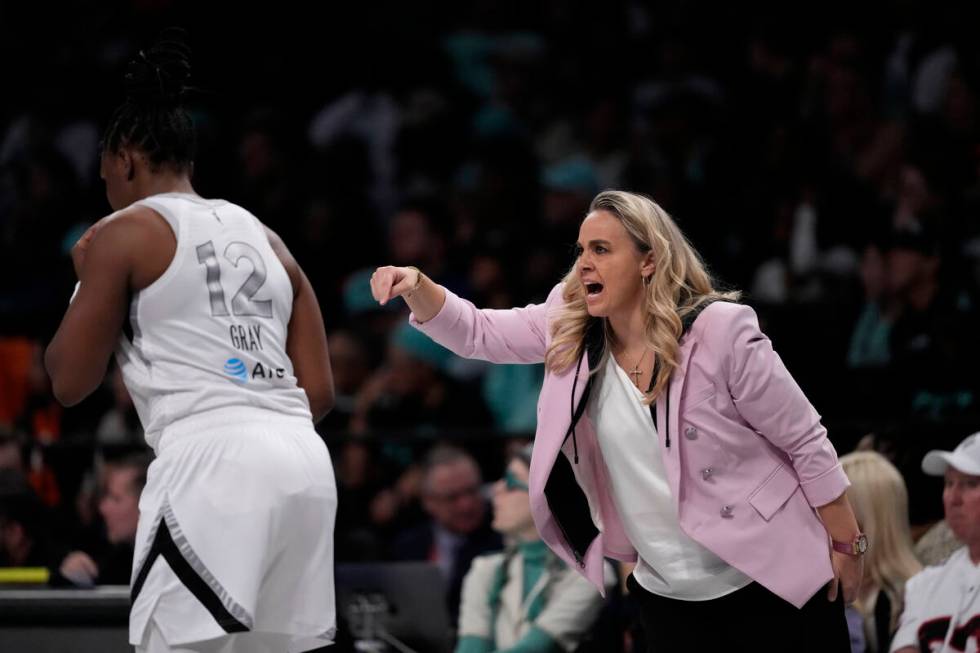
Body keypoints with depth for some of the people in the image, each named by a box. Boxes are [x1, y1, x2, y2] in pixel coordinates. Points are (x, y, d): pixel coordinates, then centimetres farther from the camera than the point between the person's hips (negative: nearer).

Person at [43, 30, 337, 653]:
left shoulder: (124, 233, 4)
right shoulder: (264, 237, 22)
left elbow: (69, 382, 7)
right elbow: (320, 391, 17)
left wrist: (87, 278, 21)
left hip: (211, 461, -7)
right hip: (304, 461, 7)